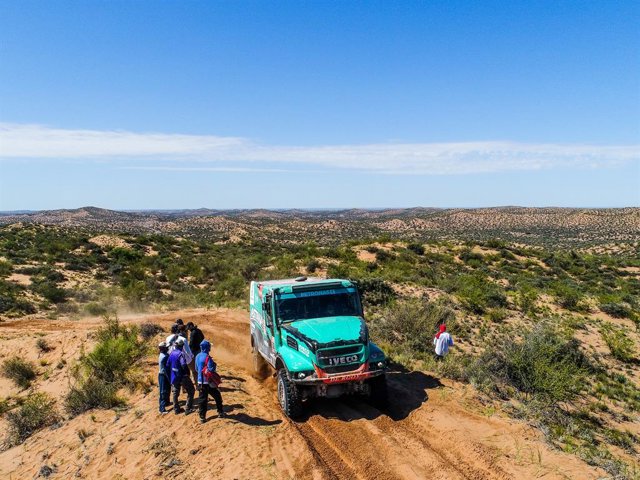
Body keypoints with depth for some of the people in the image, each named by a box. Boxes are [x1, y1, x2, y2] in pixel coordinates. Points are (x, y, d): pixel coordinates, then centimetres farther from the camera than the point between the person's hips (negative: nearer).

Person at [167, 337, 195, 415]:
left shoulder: (171, 353, 2)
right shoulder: (181, 354, -21)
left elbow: (168, 364, 9)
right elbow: (183, 365, -32)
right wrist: (187, 372, -17)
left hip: (174, 377, 7)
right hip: (182, 377, -7)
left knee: (175, 393, 19)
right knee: (191, 391, 6)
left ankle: (176, 409, 26)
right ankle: (188, 409, 4)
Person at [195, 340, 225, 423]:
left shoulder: (197, 356, 4)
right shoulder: (207, 357, -19)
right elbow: (211, 369, -23)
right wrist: (214, 365, -6)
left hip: (200, 382, 6)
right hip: (209, 382, -6)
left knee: (202, 399, 9)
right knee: (217, 396, 12)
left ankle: (202, 417, 9)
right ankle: (220, 413, 21)